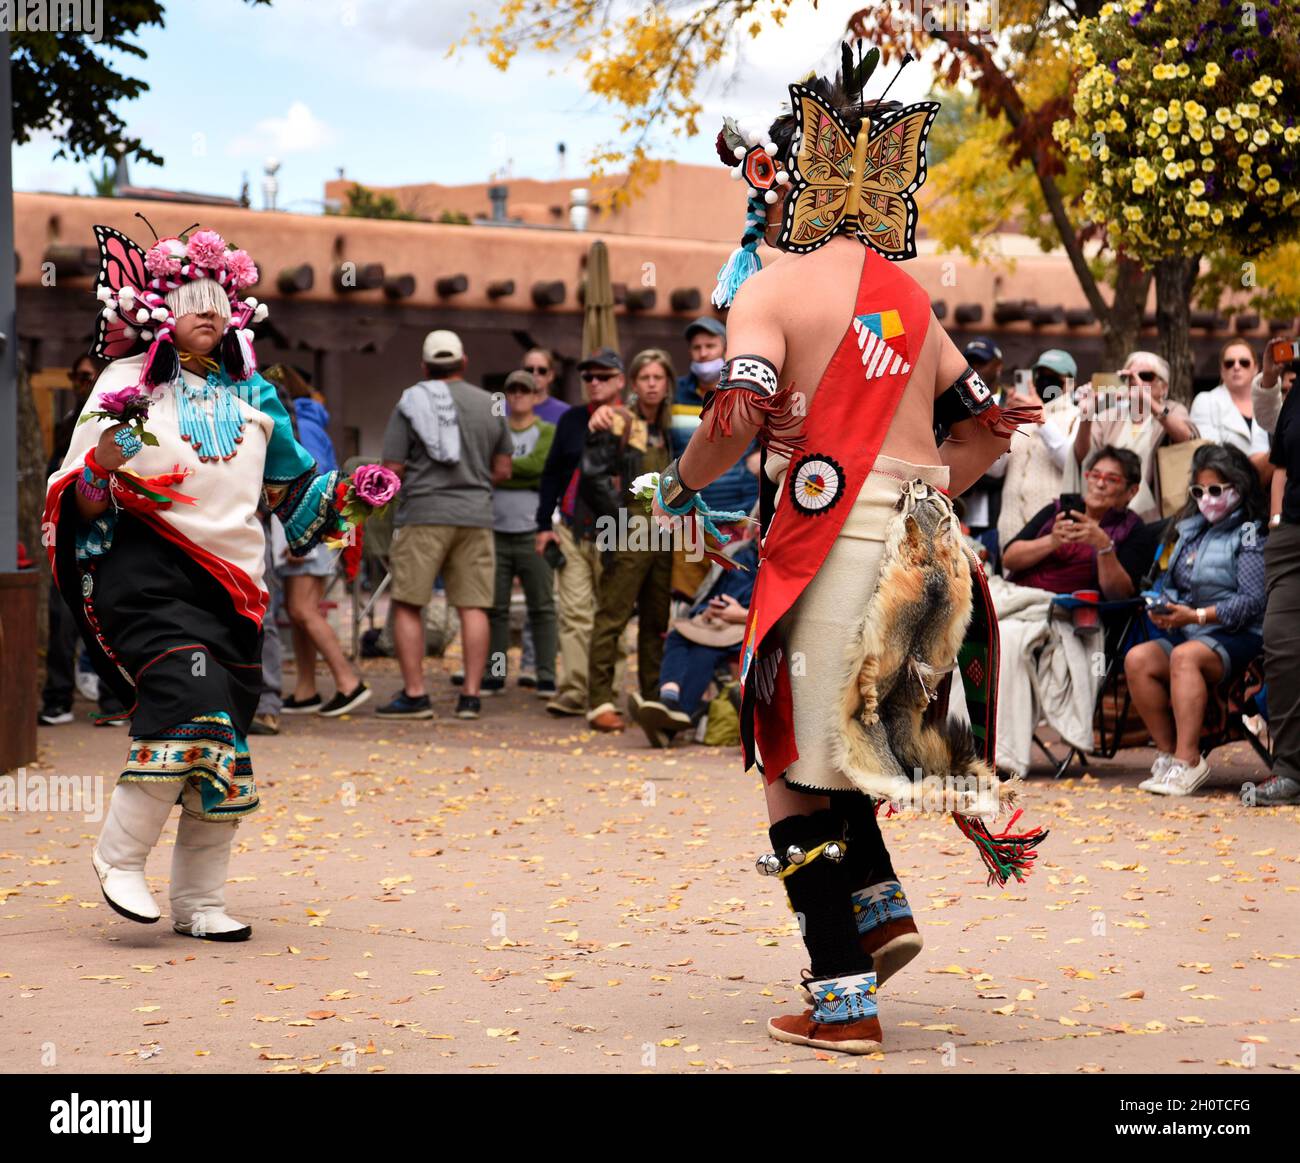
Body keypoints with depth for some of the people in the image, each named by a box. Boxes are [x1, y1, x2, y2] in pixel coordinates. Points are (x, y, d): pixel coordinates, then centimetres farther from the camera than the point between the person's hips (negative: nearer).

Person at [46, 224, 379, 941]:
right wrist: (104, 464, -22)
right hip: (147, 569, -5)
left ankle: (199, 902, 13)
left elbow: (287, 487, 27)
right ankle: (120, 855, -9)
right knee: (190, 700, -25)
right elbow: (77, 506, -2)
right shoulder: (128, 385, 0)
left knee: (226, 748, 3)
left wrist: (336, 502, 9)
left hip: (231, 579, 5)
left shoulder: (251, 396, 14)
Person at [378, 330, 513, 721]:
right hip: (475, 516, 3)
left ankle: (414, 694, -3)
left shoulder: (410, 403, 0)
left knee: (407, 606, 1)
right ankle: (471, 695, 1)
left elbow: (392, 470, -3)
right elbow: (502, 471, 13)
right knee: (473, 606, 4)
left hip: (423, 515, -3)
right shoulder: (490, 406, 10)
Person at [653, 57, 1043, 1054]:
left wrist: (679, 486, 1)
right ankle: (879, 902, 10)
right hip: (931, 545, 6)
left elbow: (739, 414, -16)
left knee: (796, 764, 1)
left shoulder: (771, 286, -3)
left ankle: (843, 999, -2)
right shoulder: (910, 295, 16)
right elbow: (989, 425, 17)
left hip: (838, 537, -6)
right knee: (826, 730, 24)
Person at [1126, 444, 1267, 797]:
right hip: (1185, 634, 7)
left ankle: (1187, 760, -40)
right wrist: (1162, 610, -2)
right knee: (1137, 659, -21)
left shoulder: (1249, 536, -1)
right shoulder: (1191, 531, 21)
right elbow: (1171, 583, 22)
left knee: (1185, 656, -36)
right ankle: (1167, 752, -19)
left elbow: (1253, 600, -12)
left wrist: (1197, 616, -20)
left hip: (1236, 637, -7)